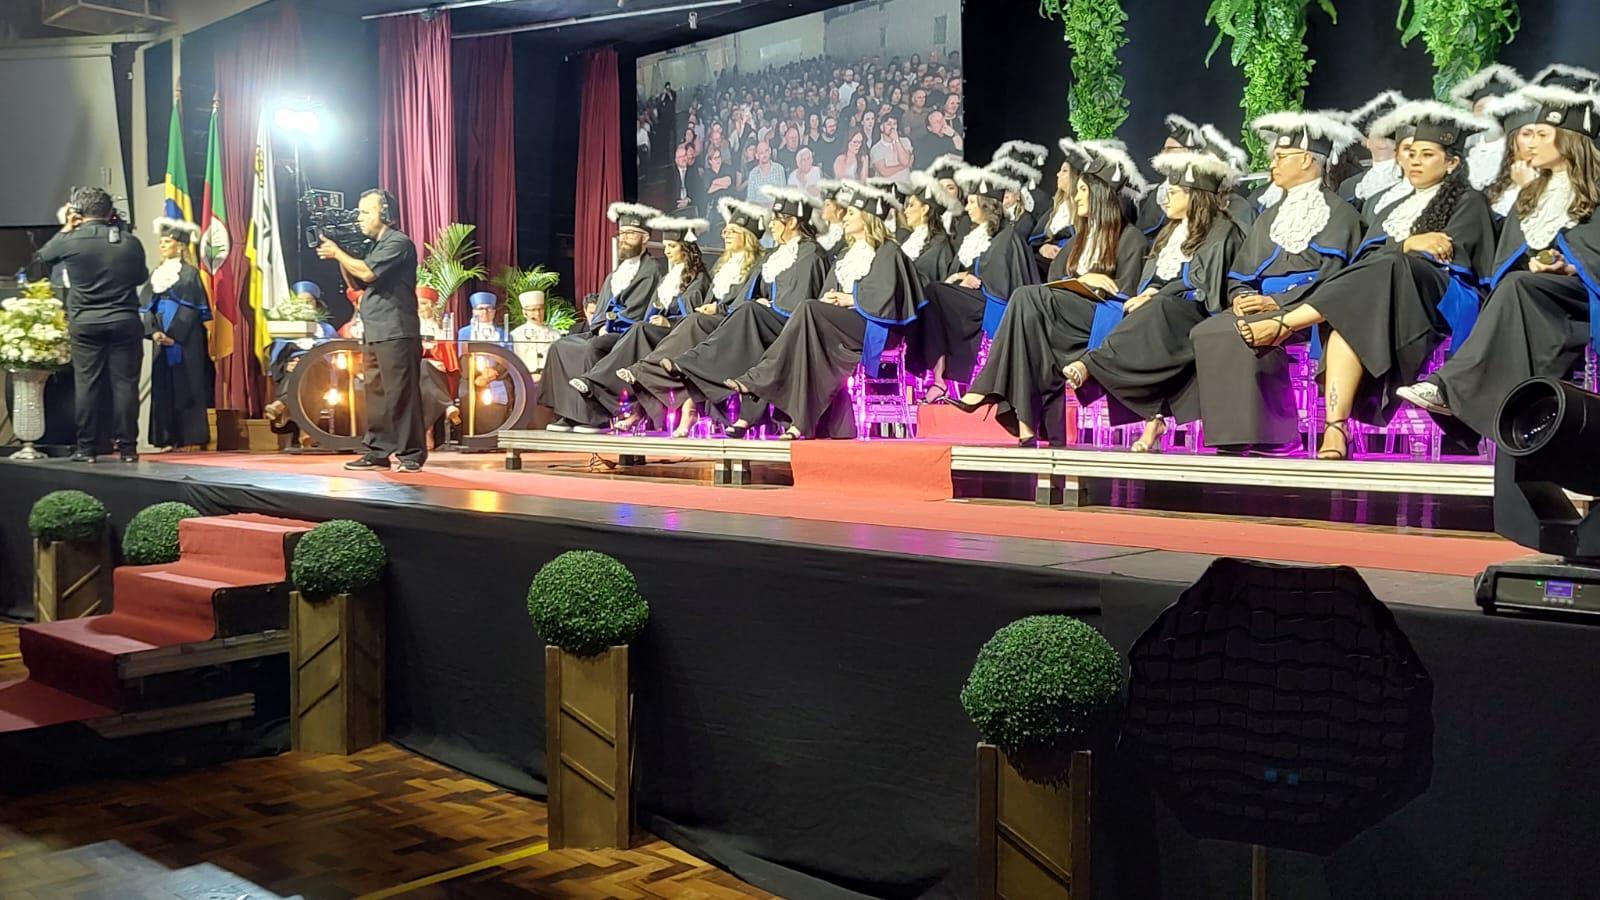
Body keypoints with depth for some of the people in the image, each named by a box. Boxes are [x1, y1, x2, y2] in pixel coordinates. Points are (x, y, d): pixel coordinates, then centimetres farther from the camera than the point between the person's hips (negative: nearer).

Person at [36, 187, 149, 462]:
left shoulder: (71, 241, -7)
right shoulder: (130, 242, -3)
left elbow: (44, 255, 13)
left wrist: (66, 228, 22)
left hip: (85, 324, -1)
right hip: (125, 323, 1)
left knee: (87, 384, 4)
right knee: (125, 383, 3)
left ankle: (86, 447, 7)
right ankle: (127, 446, 4)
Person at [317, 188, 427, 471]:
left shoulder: (398, 243, -8)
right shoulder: (376, 245, 20)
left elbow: (367, 273, -19)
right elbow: (356, 282, 24)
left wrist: (337, 253, -5)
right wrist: (339, 256, 10)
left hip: (395, 333, -9)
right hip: (373, 333, 9)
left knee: (401, 393, -8)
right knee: (376, 393, 10)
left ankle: (411, 454, -5)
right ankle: (378, 451, 15)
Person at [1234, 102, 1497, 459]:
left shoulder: (1469, 203, 16)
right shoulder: (1391, 210, 31)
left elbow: (1450, 253, -3)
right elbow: (1364, 258, 13)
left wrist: (1394, 250, -6)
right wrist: (1408, 244, -5)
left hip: (1439, 297, -4)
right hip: (1380, 291, 4)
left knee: (1388, 267, -37)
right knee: (1347, 320, -33)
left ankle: (1284, 324, -41)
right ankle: (1335, 429, -49)